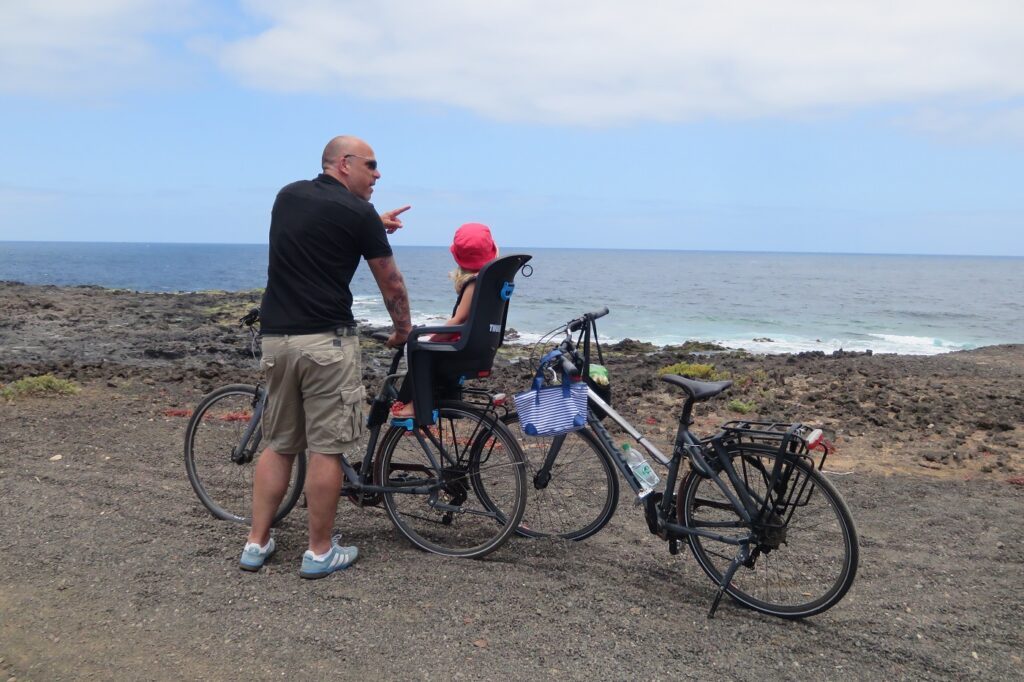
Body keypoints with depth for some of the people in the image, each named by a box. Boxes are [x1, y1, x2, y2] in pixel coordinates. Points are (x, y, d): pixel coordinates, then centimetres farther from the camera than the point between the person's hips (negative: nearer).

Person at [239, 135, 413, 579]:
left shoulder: (287, 196, 13)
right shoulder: (358, 213, -4)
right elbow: (391, 284, 5)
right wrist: (403, 330, 20)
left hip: (276, 337, 7)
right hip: (326, 341, -7)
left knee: (279, 444, 16)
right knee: (326, 448, 2)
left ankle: (257, 543, 20)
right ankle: (320, 552, 12)